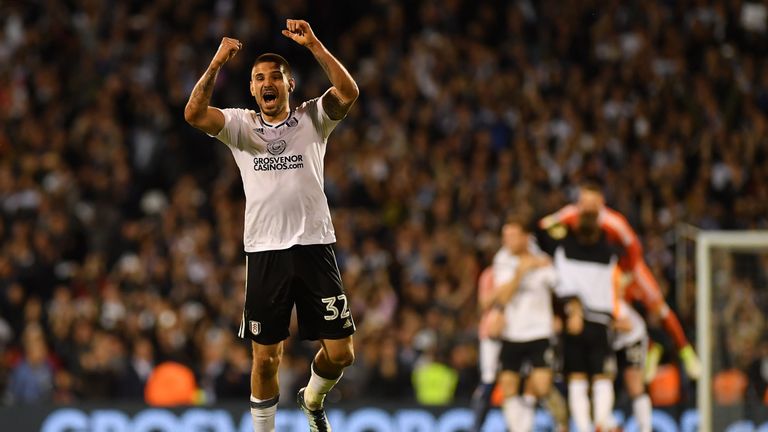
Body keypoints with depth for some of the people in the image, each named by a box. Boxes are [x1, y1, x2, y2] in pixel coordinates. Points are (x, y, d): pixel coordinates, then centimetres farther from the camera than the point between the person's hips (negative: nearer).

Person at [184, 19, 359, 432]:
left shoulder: (312, 118, 7)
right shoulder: (241, 125, 8)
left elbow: (348, 92, -12)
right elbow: (194, 114, -9)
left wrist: (314, 45, -19)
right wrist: (217, 63, -17)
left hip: (314, 246, 0)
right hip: (265, 251, 0)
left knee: (340, 354, 0)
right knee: (266, 359, 1)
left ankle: (312, 399, 31)